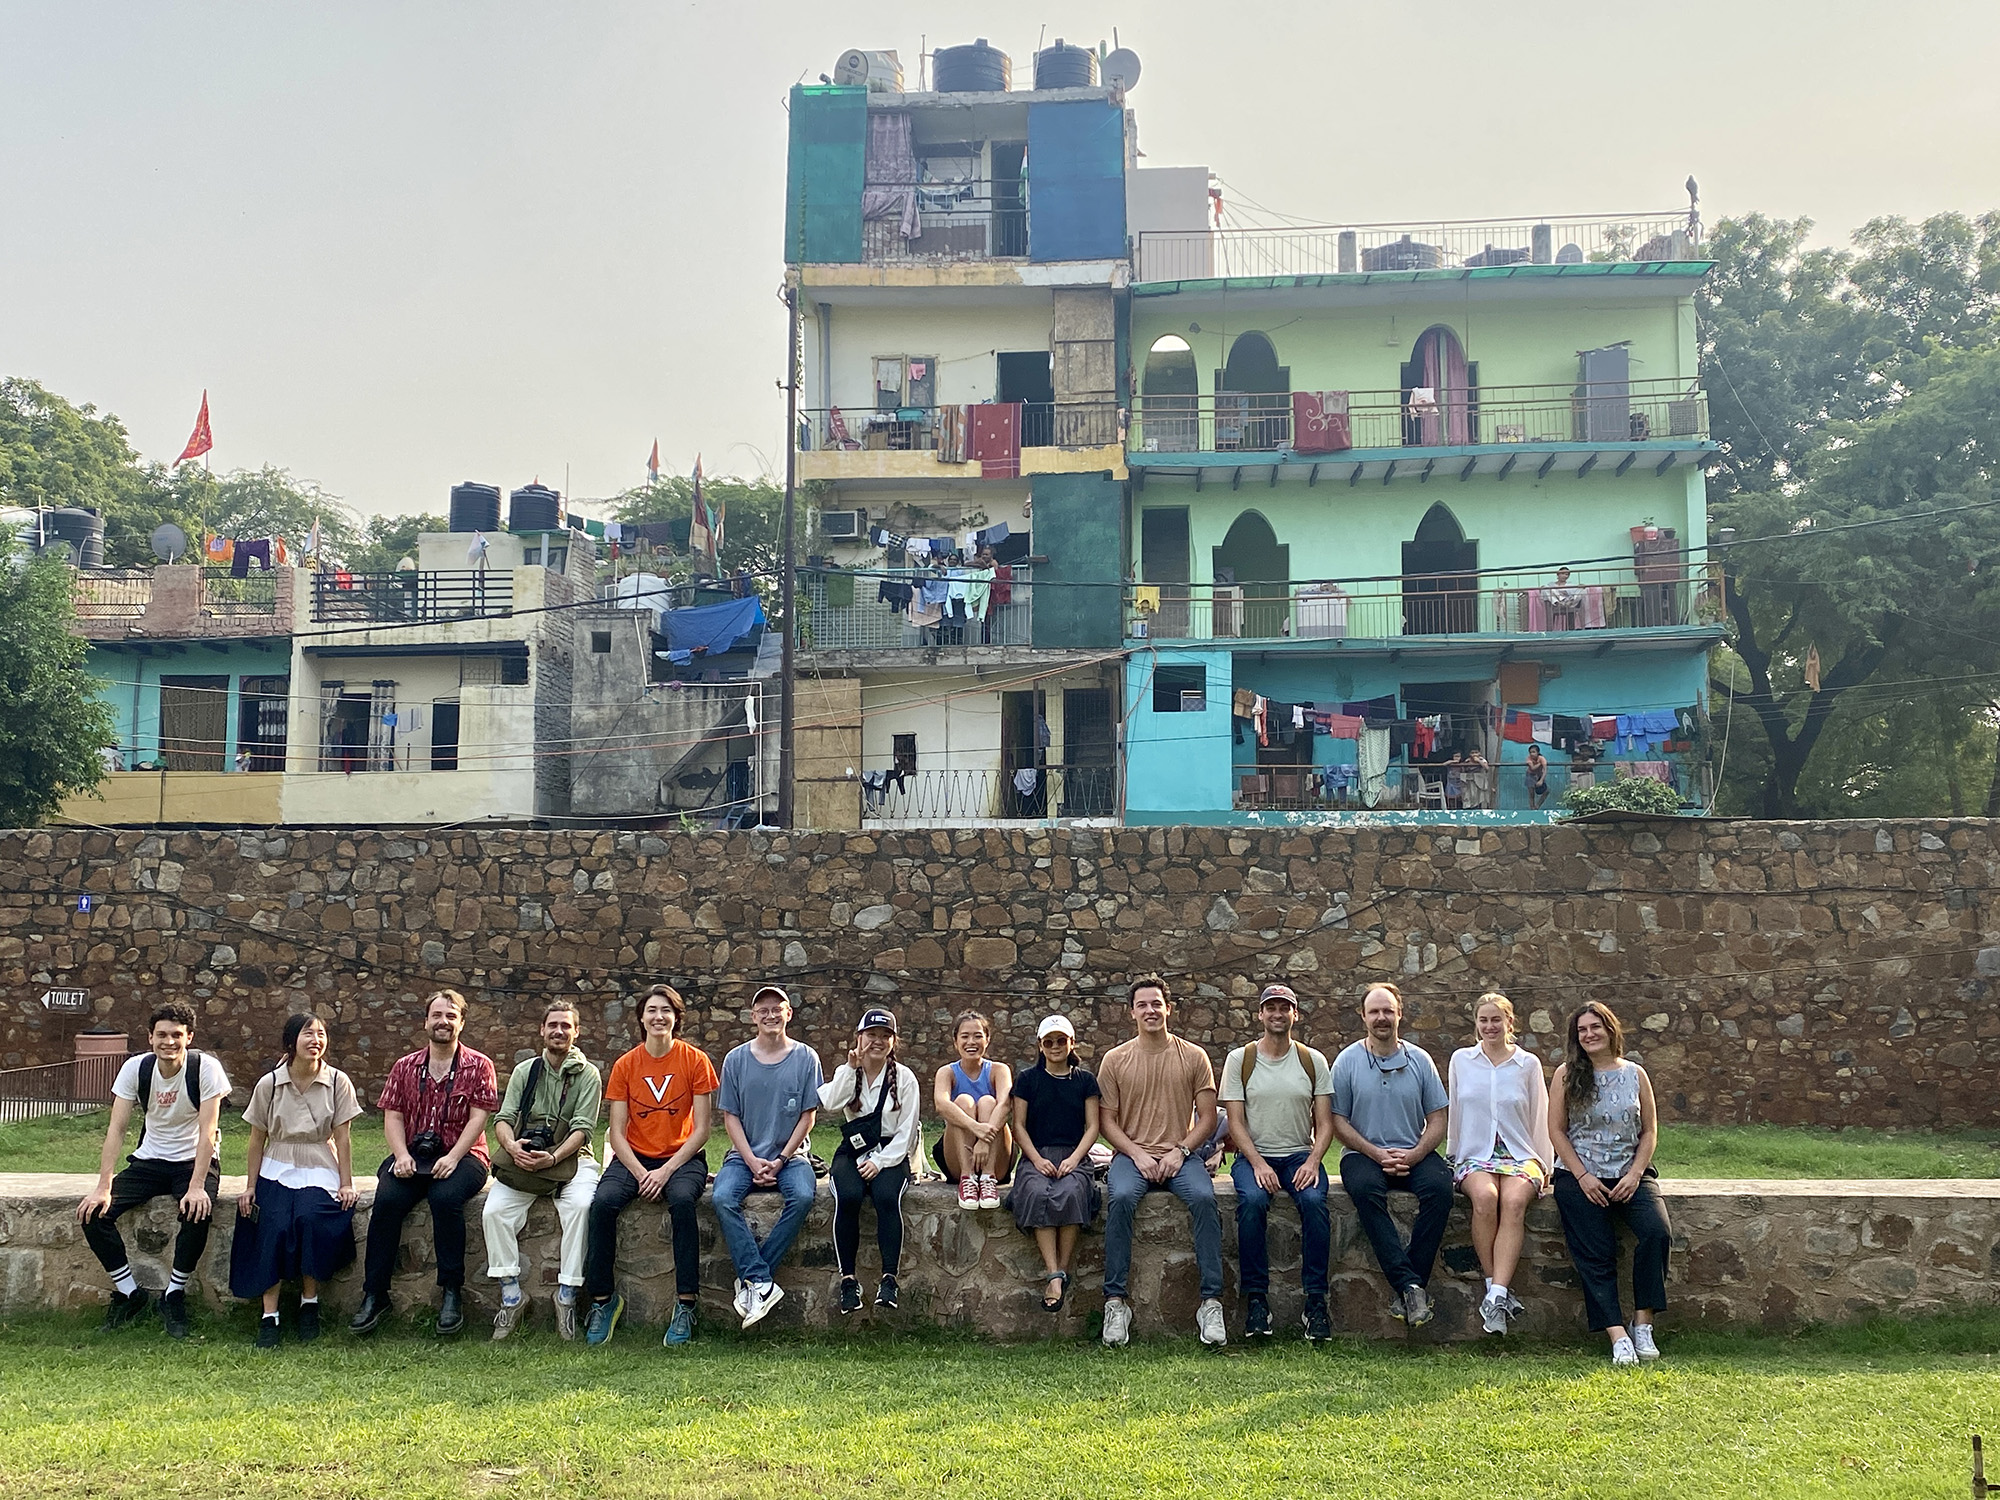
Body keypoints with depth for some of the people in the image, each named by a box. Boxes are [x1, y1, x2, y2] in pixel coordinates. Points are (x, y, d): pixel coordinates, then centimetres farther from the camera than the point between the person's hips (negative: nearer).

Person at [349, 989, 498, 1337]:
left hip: (460, 1156, -3)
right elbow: (392, 1117, 9)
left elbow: (478, 1117, -2)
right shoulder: (405, 1068, 16)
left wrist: (453, 1157, -16)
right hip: (412, 1155, 3)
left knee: (445, 1198, -33)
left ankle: (452, 1292, -24)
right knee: (387, 1199, -27)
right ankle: (374, 1295, -20)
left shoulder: (478, 1066, 6)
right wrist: (401, 1155, -10)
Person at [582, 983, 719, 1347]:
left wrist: (666, 1171, -15)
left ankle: (685, 1304, -26)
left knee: (682, 1201, -34)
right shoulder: (625, 1065, 4)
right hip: (634, 1157, 2)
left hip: (682, 1157, -2)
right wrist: (640, 1174, -14)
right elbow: (616, 1133, 2)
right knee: (602, 1203, -27)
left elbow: (701, 1130, -4)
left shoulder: (695, 1061, -2)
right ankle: (602, 1299, -13)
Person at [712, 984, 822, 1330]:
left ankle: (751, 1278, -21)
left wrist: (780, 1161, -9)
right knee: (723, 1198, -29)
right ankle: (762, 1281, -27)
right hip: (745, 1155, 1)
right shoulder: (736, 1059, 4)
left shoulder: (805, 1058, 2)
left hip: (789, 1155, -1)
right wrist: (753, 1162, -10)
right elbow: (730, 1117, 3)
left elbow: (807, 1117, 1)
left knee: (802, 1197, -31)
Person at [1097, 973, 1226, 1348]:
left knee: (1204, 1198, -31)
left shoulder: (1194, 1057, 8)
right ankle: (1115, 1302, -27)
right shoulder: (1115, 1060, 7)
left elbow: (1208, 1117, 7)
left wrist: (1180, 1151, -9)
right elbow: (1107, 1120, 6)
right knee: (1122, 1197, -33)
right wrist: (1137, 1155, -9)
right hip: (1132, 1154, 0)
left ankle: (1211, 1302, -26)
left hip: (1180, 1155, 0)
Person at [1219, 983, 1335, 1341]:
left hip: (1301, 1154, 1)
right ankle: (1256, 1299, -23)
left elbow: (1325, 1123, 5)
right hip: (1253, 1155, -1)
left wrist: (1312, 1161, -14)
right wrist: (1258, 1164, -16)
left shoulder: (1313, 1061, 8)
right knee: (1251, 1201, -32)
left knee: (1314, 1201, -30)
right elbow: (1235, 1122, -1)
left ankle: (1316, 1301, -21)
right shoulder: (1239, 1060, 5)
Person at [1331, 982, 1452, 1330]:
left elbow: (1437, 1120, 7)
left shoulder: (1420, 1060, 9)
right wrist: (1376, 1154, -12)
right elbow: (1338, 1122, 1)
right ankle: (1410, 1284, -34)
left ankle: (1404, 1286, -25)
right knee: (1364, 1188, -35)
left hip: (1414, 1154, 2)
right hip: (1364, 1153, -2)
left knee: (1439, 1187, -30)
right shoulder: (1348, 1061, 5)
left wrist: (1414, 1155, -11)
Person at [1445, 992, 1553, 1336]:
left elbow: (1540, 1118, 13)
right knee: (1484, 1197, -35)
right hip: (1475, 1155, 0)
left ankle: (1496, 1295, -40)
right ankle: (1498, 1288, -28)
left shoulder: (1528, 1064, 10)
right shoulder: (1461, 1060, 12)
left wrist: (1545, 1165, 9)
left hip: (1521, 1155, 0)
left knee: (1514, 1200, -34)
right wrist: (1453, 1157, 14)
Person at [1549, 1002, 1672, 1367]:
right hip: (1579, 1176, -1)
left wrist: (1635, 1174, -5)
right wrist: (1583, 1177, -8)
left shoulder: (1635, 1074, 9)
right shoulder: (1566, 1075, 4)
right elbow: (1557, 1130, 1)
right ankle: (1618, 1336, -19)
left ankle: (1642, 1323, -15)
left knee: (1657, 1232, -24)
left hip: (1629, 1173, 1)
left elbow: (1650, 1131, 9)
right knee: (1596, 1255, -15)